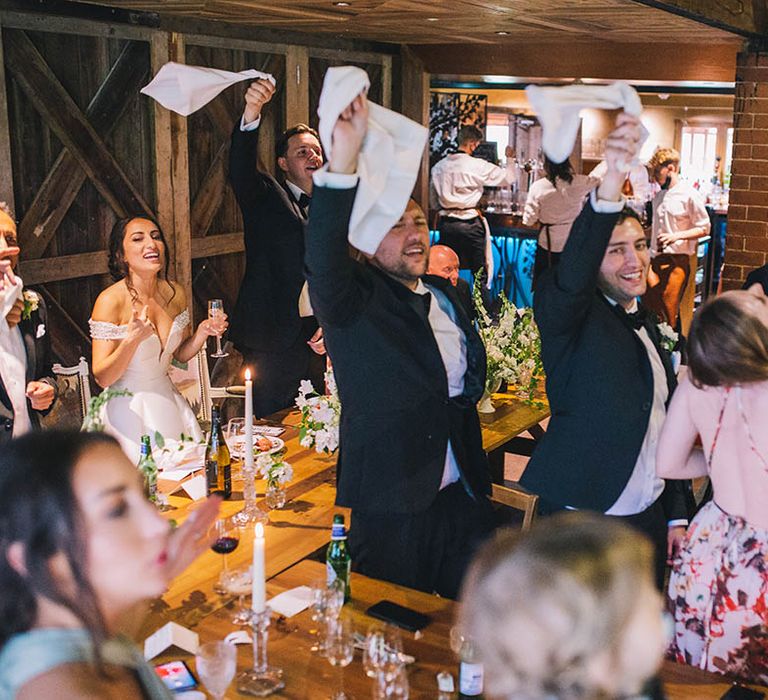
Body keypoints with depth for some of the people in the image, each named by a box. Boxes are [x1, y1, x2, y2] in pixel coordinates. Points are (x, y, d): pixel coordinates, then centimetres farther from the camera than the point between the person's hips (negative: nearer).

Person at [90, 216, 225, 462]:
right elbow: (103, 378, -19)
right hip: (129, 409, -5)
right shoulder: (111, 301, -17)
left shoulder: (175, 293, 0)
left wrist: (202, 332, -6)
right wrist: (133, 339, -33)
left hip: (167, 400, 6)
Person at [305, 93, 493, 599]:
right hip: (392, 505, -6)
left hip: (463, 498, 6)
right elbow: (323, 259, -33)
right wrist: (344, 160, -44)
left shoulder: (446, 293, 13)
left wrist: (468, 388, 7)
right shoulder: (355, 297, -8)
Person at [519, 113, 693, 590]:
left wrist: (677, 513, 15)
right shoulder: (572, 317, -8)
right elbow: (569, 277, -32)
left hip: (647, 523, 7)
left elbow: (664, 426, 18)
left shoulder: (648, 329, 14)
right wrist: (609, 189, -47)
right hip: (579, 523, -7)